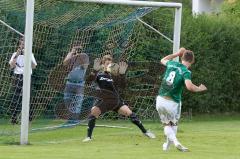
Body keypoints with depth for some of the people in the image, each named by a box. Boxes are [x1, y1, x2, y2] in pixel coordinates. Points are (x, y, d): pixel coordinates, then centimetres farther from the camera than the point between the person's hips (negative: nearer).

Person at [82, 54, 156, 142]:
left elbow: (122, 84, -10)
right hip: (104, 101, -1)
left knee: (129, 113, -11)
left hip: (116, 100, 1)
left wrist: (122, 74, -26)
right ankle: (89, 136, -14)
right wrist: (95, 70, -41)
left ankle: (145, 131, 0)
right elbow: (91, 79, -23)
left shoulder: (113, 75, 0)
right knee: (93, 112, -24)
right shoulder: (99, 74, -4)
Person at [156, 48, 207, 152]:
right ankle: (168, 145, 24)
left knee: (167, 124, 16)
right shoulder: (186, 72, -12)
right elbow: (189, 86, -30)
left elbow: (163, 60, 29)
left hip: (160, 99, 4)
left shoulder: (172, 64, 4)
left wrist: (177, 54, 34)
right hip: (172, 103, -4)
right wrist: (199, 89, -10)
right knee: (174, 123, 23)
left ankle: (174, 140, -8)